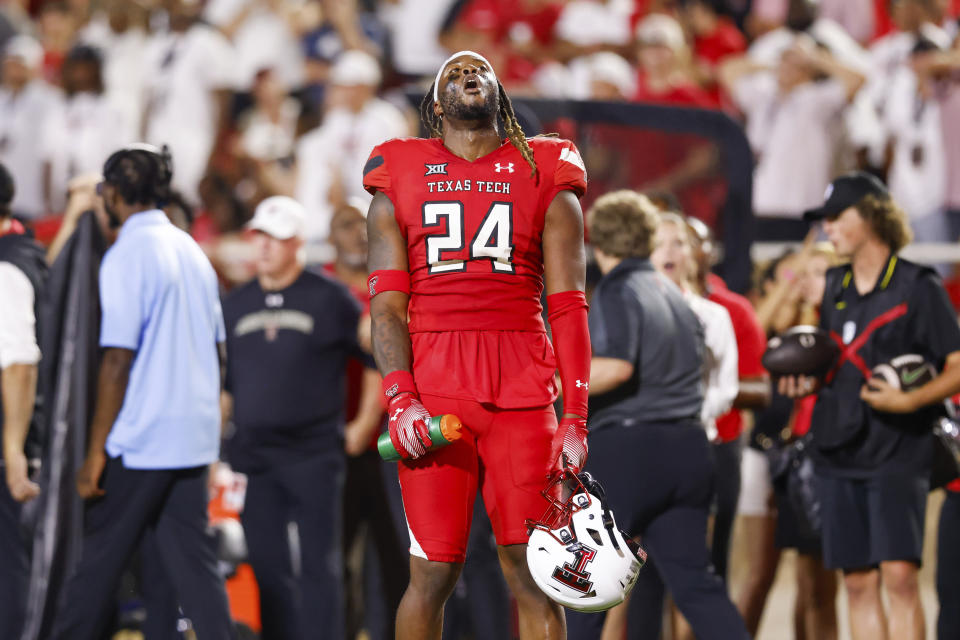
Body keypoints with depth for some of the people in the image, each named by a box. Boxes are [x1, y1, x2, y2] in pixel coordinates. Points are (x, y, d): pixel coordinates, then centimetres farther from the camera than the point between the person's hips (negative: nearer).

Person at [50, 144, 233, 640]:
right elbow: (217, 351, 17)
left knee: (100, 557, 1)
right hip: (195, 435, 7)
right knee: (191, 556, 7)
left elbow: (118, 359, -16)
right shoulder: (191, 251, 12)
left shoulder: (127, 255, -12)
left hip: (141, 439, -7)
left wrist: (95, 451, -13)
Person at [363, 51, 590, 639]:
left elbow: (568, 307, 7)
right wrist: (401, 400, -8)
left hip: (522, 390, 0)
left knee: (533, 573, -5)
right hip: (431, 386, 0)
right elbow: (387, 305, 7)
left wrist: (575, 419, -2)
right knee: (434, 573, -3)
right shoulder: (400, 178, 13)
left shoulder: (545, 176, 12)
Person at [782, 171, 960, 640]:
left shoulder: (918, 287, -4)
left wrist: (909, 401, -20)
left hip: (898, 449, -6)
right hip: (839, 451, 6)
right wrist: (807, 383, 4)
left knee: (899, 575, -15)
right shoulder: (835, 287, 13)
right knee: (859, 583, 4)